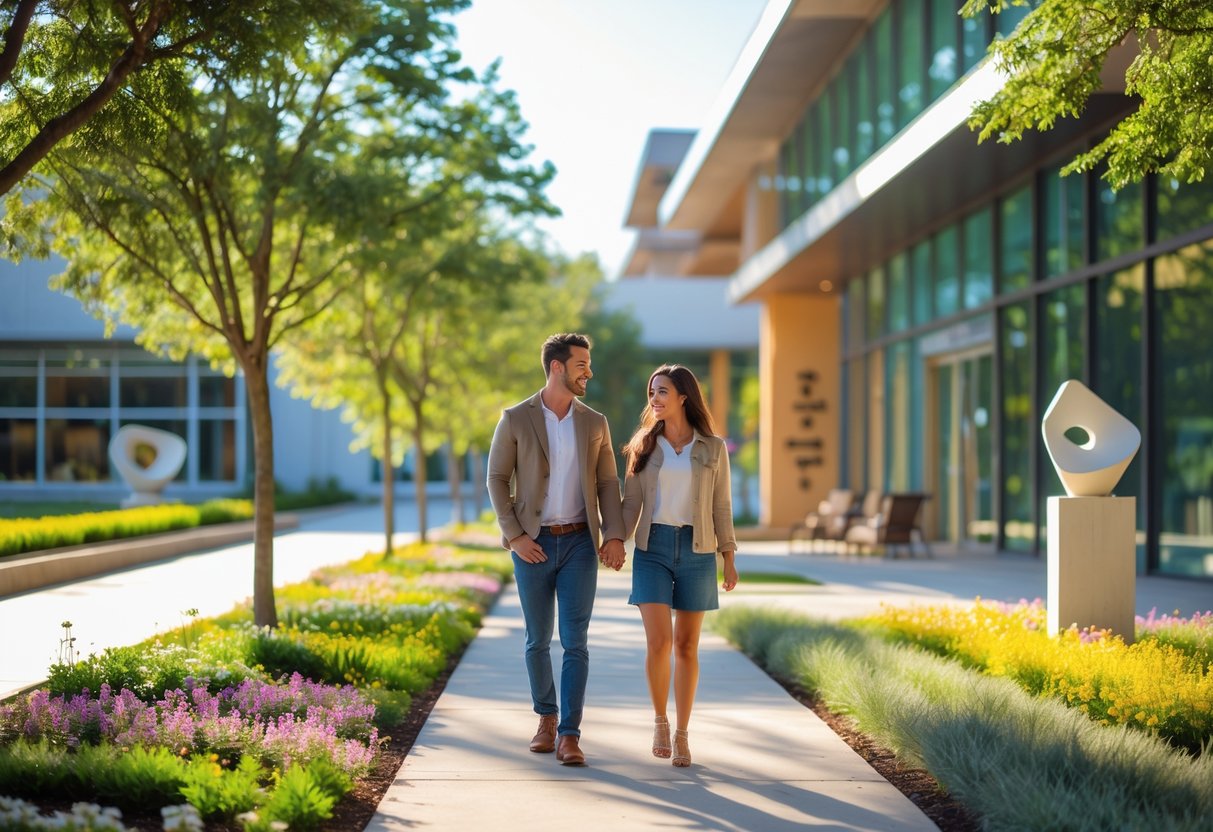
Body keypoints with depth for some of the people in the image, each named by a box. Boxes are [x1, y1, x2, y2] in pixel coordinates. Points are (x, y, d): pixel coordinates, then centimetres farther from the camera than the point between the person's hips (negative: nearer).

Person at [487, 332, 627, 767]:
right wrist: (514, 536, -11)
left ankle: (569, 735, -5)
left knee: (575, 641, -7)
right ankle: (546, 718, 28)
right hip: (533, 545, -1)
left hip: (579, 543, 1)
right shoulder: (515, 419, -3)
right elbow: (497, 480, -2)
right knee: (538, 640, 9)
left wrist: (614, 536, -9)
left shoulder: (595, 423, 6)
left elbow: (608, 484, 5)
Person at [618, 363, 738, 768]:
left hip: (697, 551, 0)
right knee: (659, 642, -12)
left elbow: (721, 506, 6)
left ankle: (682, 734, 14)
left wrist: (729, 559, 3)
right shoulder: (643, 446, 5)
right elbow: (631, 503, 5)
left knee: (686, 646, 4)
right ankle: (660, 721, 10)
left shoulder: (713, 448, 3)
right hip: (653, 549, 0)